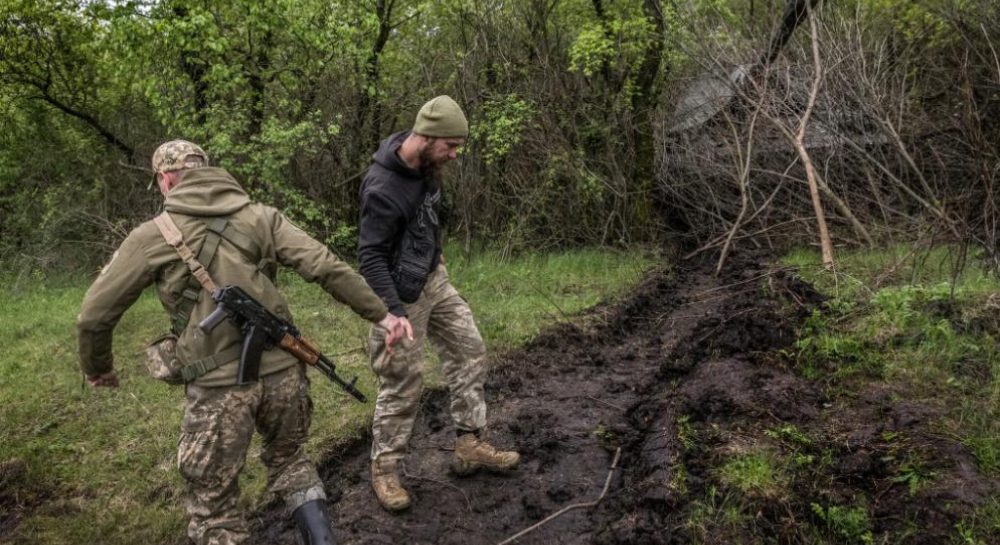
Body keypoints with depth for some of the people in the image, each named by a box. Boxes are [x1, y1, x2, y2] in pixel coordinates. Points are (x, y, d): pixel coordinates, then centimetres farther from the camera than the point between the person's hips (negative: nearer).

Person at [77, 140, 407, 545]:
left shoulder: (153, 236, 0)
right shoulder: (260, 216, 5)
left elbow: (94, 315, 5)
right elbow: (328, 268, -4)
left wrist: (97, 368, 23)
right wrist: (380, 314, 4)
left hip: (218, 385, -3)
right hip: (283, 369, 4)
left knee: (214, 506, 13)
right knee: (288, 458, 29)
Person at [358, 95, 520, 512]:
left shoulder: (427, 165, -3)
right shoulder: (383, 188, -29)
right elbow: (370, 257, -28)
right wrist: (394, 313, -34)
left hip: (434, 279, 9)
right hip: (402, 294, -9)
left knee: (469, 351, 11)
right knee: (402, 385, 1)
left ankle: (470, 446, 22)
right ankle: (384, 470, 19)